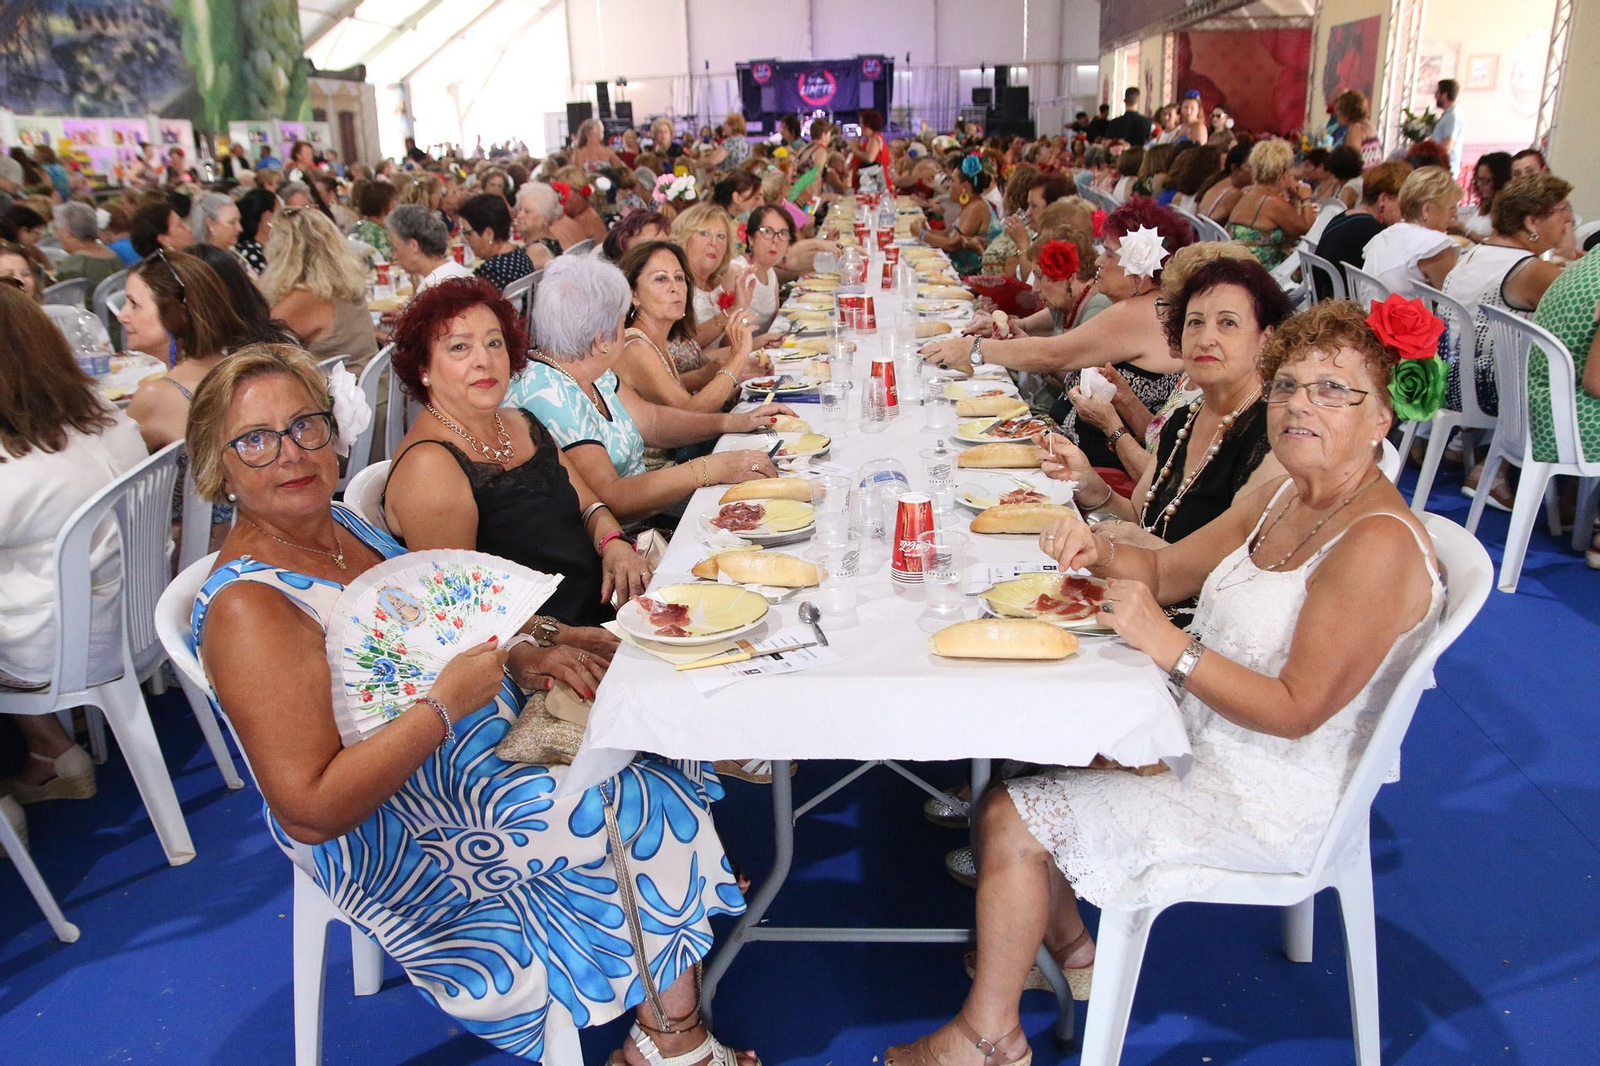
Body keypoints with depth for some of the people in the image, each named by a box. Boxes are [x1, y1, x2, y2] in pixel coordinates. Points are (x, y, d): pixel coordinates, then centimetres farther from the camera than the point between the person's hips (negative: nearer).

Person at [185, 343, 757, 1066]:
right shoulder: (248, 607, -25)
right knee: (656, 809, -11)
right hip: (408, 841, -9)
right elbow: (309, 811, -27)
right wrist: (446, 704, -31)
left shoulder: (340, 524, 1)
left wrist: (515, 660, -2)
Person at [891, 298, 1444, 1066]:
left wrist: (1170, 647, -29)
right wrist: (1101, 555, -10)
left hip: (1270, 804, -9)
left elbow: (1295, 710, -27)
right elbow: (1168, 570, 10)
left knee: (1012, 821, -11)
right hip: (1201, 742, 10)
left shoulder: (1377, 543, -25)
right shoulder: (1283, 497, 3)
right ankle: (1071, 952, 30)